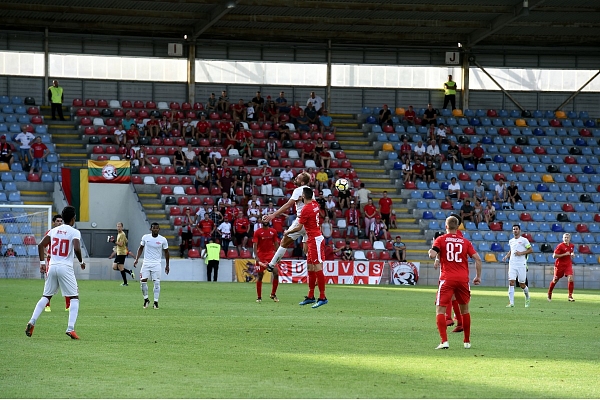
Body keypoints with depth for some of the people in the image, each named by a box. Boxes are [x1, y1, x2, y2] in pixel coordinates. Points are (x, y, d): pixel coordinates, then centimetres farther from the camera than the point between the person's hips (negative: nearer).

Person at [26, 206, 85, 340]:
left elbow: (41, 245, 6)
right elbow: (77, 249, -21)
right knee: (74, 298, 4)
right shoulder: (74, 232, -7)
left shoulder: (54, 230, 10)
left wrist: (42, 262, 12)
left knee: (46, 296, 17)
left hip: (52, 267, 5)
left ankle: (32, 322, 5)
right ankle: (70, 328, -9)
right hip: (66, 268, -5)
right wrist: (81, 262, -4)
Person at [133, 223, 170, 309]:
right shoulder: (145, 237, 0)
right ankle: (146, 299, 14)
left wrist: (167, 265, 6)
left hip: (156, 263, -1)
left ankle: (156, 302, 1)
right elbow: (140, 248, 11)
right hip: (146, 262, 1)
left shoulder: (163, 240, -3)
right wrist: (137, 259, 0)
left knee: (156, 282, -6)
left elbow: (166, 252, 6)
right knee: (143, 281, -5)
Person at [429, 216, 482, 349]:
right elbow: (477, 259, 3)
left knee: (440, 310, -2)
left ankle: (444, 341, -18)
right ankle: (467, 341, 26)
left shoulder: (441, 240, 2)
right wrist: (478, 277, 12)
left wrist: (430, 251, 12)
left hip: (447, 279, -3)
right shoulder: (465, 242, 10)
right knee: (464, 309, 19)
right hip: (463, 279, 3)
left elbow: (432, 255, -12)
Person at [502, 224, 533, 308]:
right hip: (512, 264, 4)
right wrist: (506, 256, 12)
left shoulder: (524, 240, -2)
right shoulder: (511, 241, 14)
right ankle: (511, 302, -14)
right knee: (511, 282, -11)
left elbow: (531, 250, -4)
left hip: (521, 265, -4)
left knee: (522, 284, 3)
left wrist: (521, 253, -14)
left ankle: (527, 297, 33)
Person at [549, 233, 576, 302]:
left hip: (568, 265, 3)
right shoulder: (560, 246, -14)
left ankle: (570, 296, -10)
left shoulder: (572, 246, 4)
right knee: (555, 280, 8)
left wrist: (572, 254, 2)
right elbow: (554, 256, -18)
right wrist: (564, 254, -22)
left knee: (570, 279, -16)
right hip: (559, 265, -3)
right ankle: (549, 293, 32)